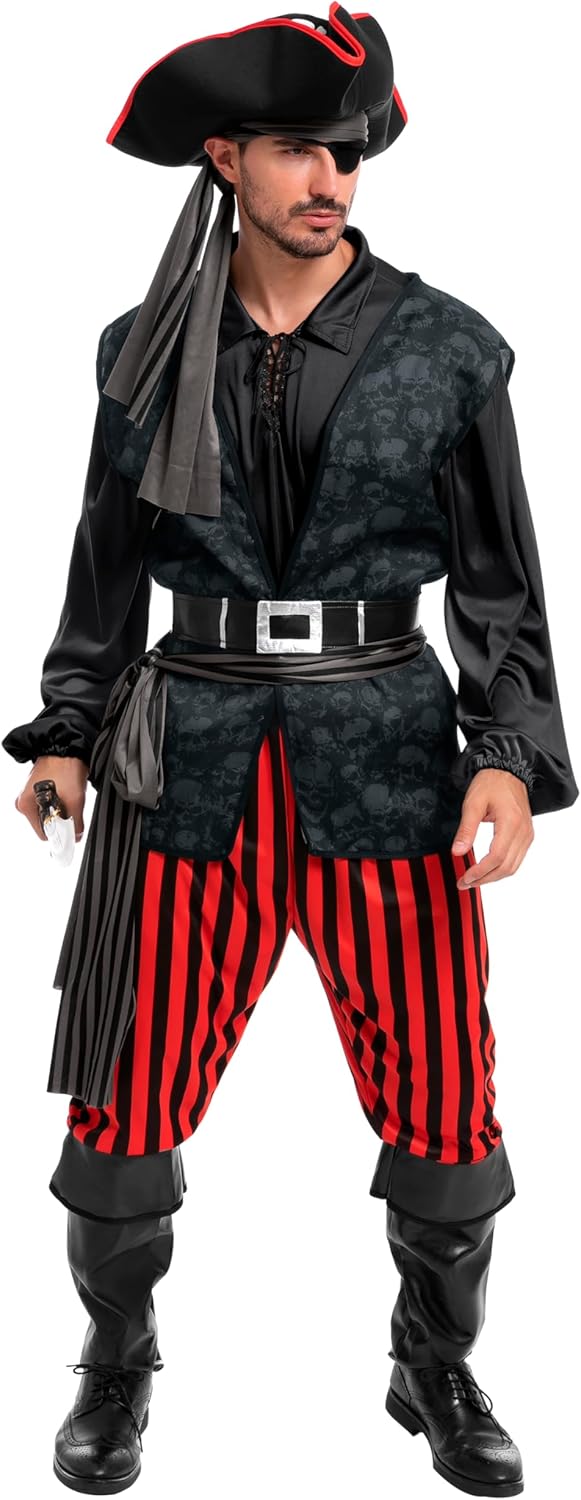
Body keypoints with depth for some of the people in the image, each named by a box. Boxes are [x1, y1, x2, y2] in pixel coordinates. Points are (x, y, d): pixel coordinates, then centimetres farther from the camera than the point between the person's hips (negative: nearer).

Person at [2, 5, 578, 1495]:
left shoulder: (447, 348, 0)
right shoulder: (147, 350, 5)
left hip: (387, 762, 0)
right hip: (189, 768, 1)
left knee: (445, 1116, 5)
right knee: (124, 1111, 4)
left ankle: (438, 1371, 33)